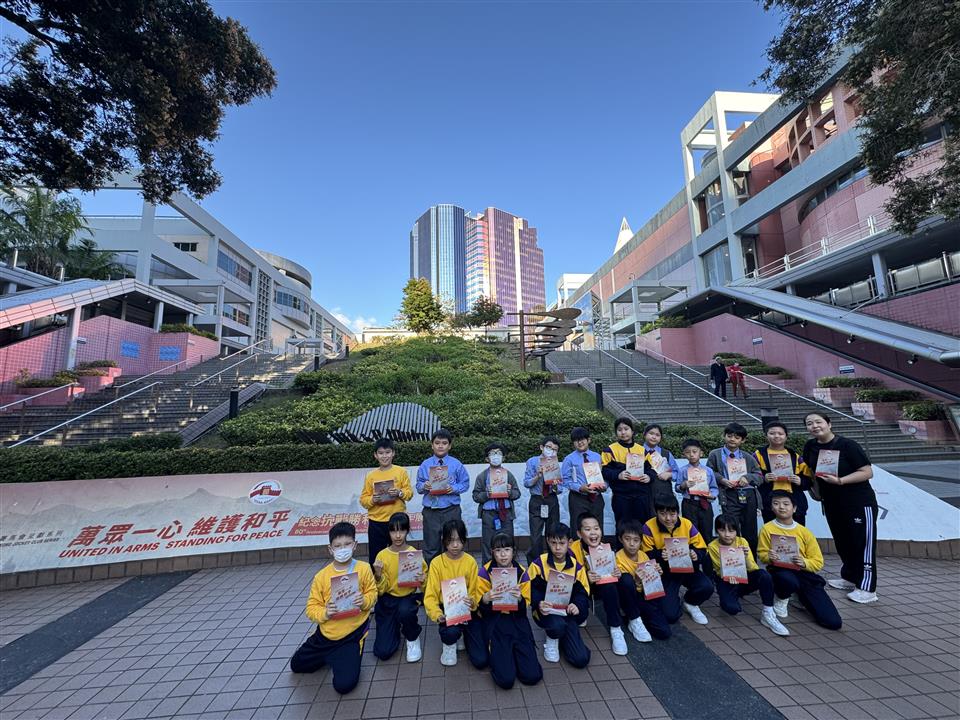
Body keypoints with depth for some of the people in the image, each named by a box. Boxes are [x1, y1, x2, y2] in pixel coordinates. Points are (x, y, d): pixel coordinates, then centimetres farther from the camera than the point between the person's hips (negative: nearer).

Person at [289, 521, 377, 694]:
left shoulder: (364, 568, -16)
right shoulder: (322, 576, -13)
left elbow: (372, 593, -4)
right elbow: (312, 608, -6)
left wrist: (364, 601, -25)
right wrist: (325, 613, -25)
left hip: (351, 635, -3)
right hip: (325, 634, 4)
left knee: (344, 684, -13)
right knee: (296, 665, 18)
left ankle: (345, 657, 20)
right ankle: (331, 657, 39)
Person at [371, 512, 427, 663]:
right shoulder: (382, 555, -8)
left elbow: (424, 583, -2)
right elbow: (381, 590, -5)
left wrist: (422, 581, -25)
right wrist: (378, 575, -24)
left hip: (410, 596, -2)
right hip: (388, 599, 2)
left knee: (405, 611, -36)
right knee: (382, 652, -7)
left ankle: (413, 638, -1)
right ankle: (396, 627, 27)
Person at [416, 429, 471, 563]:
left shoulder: (456, 464, -1)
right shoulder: (425, 465, 3)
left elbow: (465, 483, 2)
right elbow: (418, 485, 7)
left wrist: (454, 488, -15)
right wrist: (424, 486, -15)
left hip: (451, 510, -1)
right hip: (430, 510, 1)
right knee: (430, 547, 10)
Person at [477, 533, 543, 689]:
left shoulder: (521, 572, -2)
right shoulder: (485, 572, -10)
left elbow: (525, 606, 2)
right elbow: (481, 607, -4)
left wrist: (519, 599, -22)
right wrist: (485, 599, -28)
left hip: (517, 620, 3)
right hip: (494, 621, -2)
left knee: (533, 676, -10)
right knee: (506, 679, -16)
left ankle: (512, 654, 19)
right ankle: (498, 656, 16)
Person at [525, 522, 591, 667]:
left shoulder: (576, 566, -3)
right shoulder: (539, 563, -11)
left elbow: (583, 592, 2)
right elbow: (530, 590, -9)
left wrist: (577, 606, -19)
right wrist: (539, 604, -28)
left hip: (566, 612, 3)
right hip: (546, 611, -3)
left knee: (581, 659, -10)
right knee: (558, 626, -37)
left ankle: (561, 638, 22)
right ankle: (551, 640, 2)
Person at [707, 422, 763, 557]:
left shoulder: (748, 457, 15)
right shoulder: (715, 454, 5)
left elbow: (760, 476, 10)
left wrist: (747, 477, -8)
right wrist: (721, 479, -11)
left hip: (748, 496, 3)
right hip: (729, 497, -3)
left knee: (750, 532, 11)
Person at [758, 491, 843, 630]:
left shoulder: (804, 531, 2)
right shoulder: (767, 529, -5)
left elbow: (818, 562, 4)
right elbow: (762, 554, 1)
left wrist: (804, 563, -18)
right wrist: (769, 558, -23)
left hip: (804, 573, 3)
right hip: (781, 571, -3)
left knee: (834, 622, -7)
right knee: (789, 581, -42)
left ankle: (803, 598, 27)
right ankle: (782, 600, -2)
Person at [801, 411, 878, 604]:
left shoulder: (846, 445, -16)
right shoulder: (810, 446, -1)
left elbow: (868, 472, -17)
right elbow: (810, 471, 15)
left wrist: (840, 481, -26)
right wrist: (817, 492, 7)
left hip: (859, 502, -6)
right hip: (831, 503, 6)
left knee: (862, 543, 2)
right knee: (842, 542, 17)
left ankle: (867, 588, 12)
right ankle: (849, 577, 33)